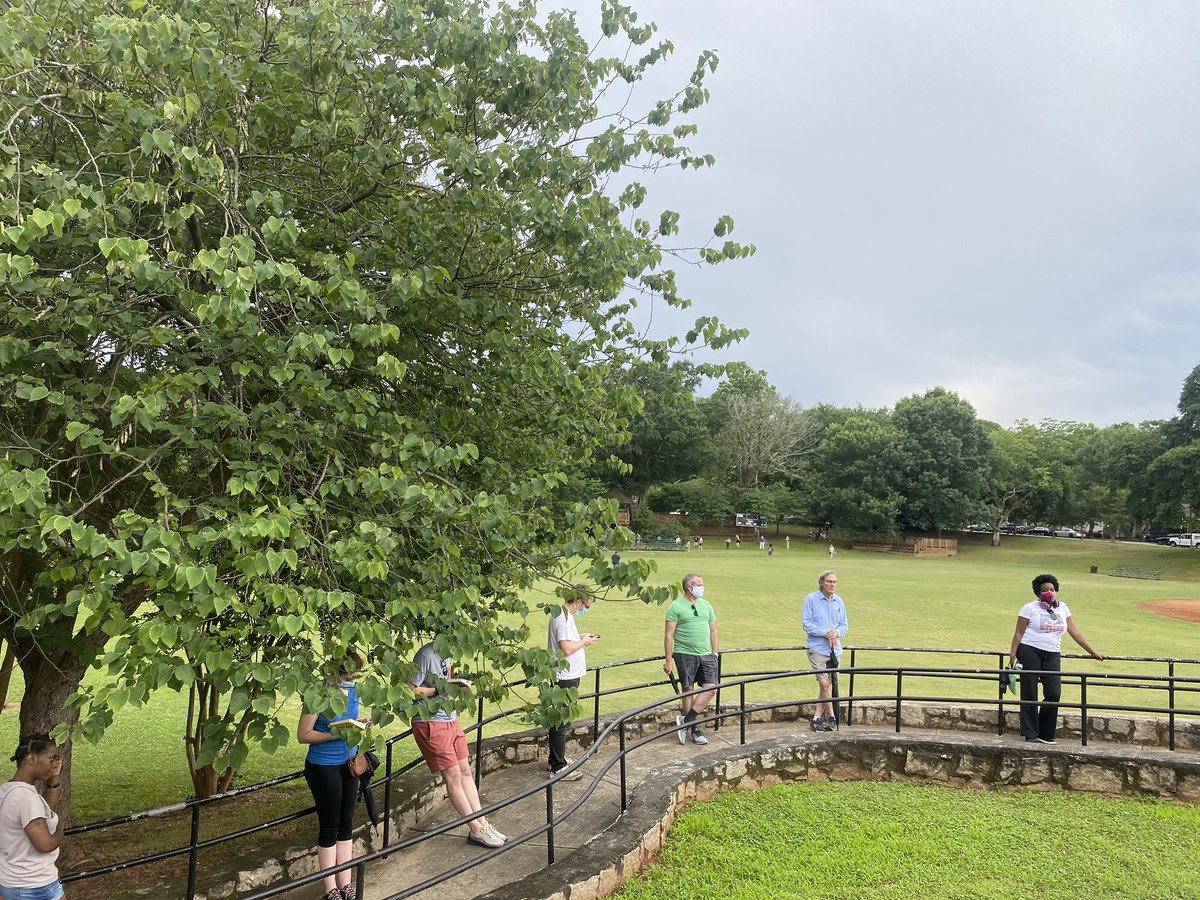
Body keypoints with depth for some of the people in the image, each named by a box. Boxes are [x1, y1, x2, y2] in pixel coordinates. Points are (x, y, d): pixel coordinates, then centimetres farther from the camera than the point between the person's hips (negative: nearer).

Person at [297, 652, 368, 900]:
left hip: (347, 764, 6)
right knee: (329, 828, 4)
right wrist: (336, 734, -28)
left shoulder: (352, 691, 1)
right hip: (324, 767, -6)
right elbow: (303, 735, -18)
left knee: (346, 824, 12)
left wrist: (360, 724, -5)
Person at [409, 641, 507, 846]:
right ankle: (476, 830, 8)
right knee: (453, 776, -1)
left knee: (465, 771, 10)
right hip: (430, 723, -9)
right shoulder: (426, 655, -20)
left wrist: (456, 683, 3)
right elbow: (410, 690, -21)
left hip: (450, 720, 9)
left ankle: (482, 823, 18)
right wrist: (440, 689, -21)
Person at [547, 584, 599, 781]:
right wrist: (583, 642, -13)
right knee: (561, 722, -3)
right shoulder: (564, 618, -22)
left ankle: (557, 759, 32)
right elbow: (567, 649, -28)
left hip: (563, 676, 11)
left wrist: (580, 638, 11)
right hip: (566, 678, -11)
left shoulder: (562, 613, 10)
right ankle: (558, 768, 4)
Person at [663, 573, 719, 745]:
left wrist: (715, 654, 11)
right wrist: (668, 660, -10)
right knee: (688, 691, 0)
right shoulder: (675, 607, -4)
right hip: (685, 655, -5)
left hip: (706, 655, 5)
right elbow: (669, 635, -7)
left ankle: (686, 721, -1)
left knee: (711, 688, -7)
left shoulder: (706, 605, 13)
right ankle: (694, 730, 10)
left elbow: (713, 632, 18)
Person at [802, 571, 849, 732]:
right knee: (824, 682, -12)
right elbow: (806, 623, -9)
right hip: (817, 648, -5)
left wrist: (836, 633, -9)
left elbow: (844, 625, 13)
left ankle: (817, 718, 17)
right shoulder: (811, 599, -6)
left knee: (827, 684, 8)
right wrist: (825, 633, -17)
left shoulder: (839, 601, 9)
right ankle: (831, 717, 0)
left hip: (835, 649, 5)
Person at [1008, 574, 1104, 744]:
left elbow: (1074, 632, 16)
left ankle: (1045, 734, 6)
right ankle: (1031, 735, 3)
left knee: (1054, 693, -8)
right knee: (1029, 694, -2)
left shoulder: (1062, 608, 14)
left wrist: (1093, 652, 14)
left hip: (1052, 655, 4)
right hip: (1029, 651, -4)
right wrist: (1012, 655, -10)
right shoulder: (1030, 608, 1)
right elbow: (1018, 633, -1)